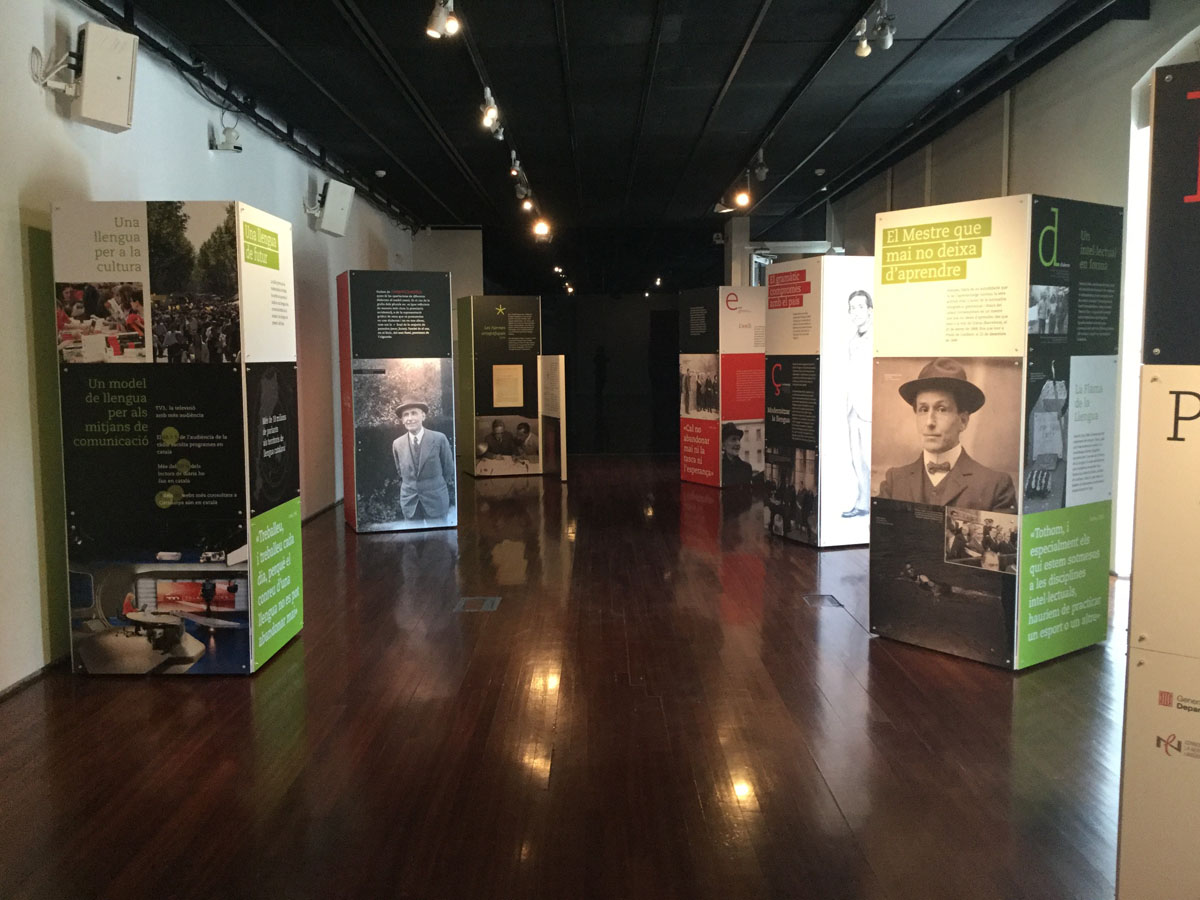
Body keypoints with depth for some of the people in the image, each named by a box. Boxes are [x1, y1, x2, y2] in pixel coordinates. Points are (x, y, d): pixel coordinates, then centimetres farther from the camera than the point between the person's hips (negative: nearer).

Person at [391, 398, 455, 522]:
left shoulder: (439, 438, -8)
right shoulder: (397, 444, 1)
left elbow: (449, 471, -1)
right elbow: (401, 474, 12)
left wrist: (450, 500, 3)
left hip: (436, 501, -2)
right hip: (409, 504, 2)